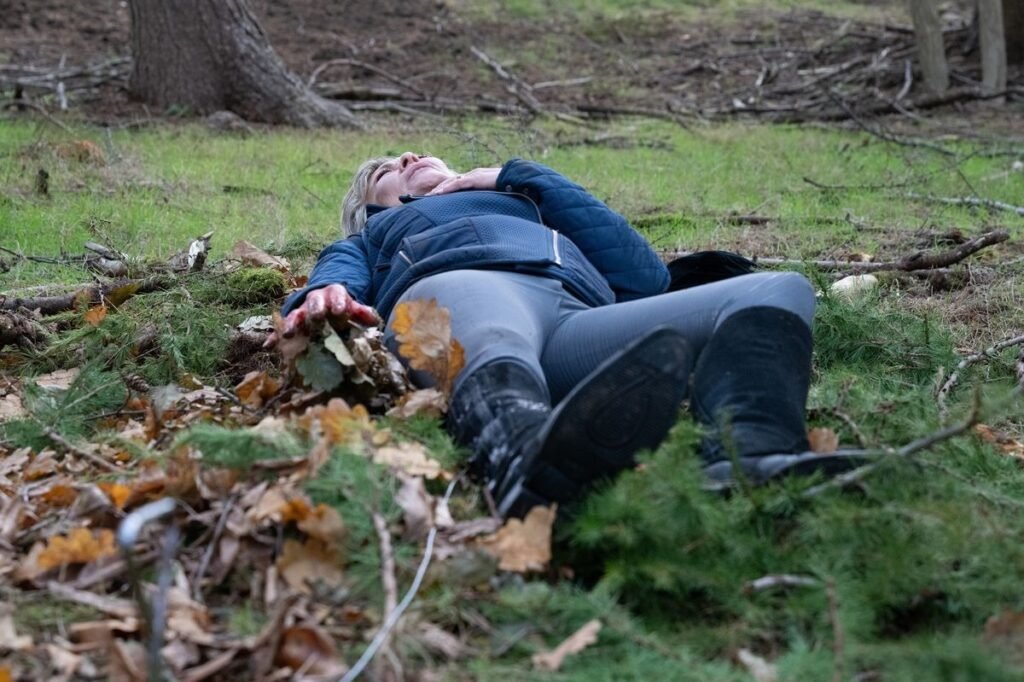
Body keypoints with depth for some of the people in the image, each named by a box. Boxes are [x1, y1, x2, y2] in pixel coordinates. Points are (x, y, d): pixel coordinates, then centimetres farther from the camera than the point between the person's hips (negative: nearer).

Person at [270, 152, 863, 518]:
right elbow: (338, 273, 18)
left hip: (576, 321, 3)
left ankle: (751, 457, -52)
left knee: (778, 291, -21)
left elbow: (646, 276, 28)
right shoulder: (372, 235, 45)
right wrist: (324, 296, -9)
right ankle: (518, 449, -76)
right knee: (496, 334, -42)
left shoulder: (532, 208, 48)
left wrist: (521, 177, 29)